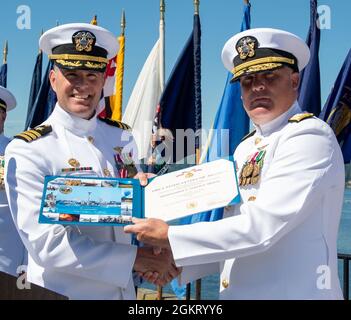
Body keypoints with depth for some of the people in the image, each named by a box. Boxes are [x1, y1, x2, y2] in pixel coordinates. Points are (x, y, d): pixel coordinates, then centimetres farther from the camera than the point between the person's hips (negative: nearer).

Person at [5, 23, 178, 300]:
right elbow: (46, 244, -21)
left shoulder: (124, 138, 0)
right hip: (60, 292, -5)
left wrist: (159, 255, -10)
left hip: (124, 290, 5)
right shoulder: (26, 151, -15)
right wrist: (134, 258, -22)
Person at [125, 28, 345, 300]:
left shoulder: (310, 136, -15)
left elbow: (261, 228, -23)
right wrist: (177, 264, -1)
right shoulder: (246, 148, 12)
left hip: (292, 291, -7)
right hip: (235, 291, 7)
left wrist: (169, 237, -17)